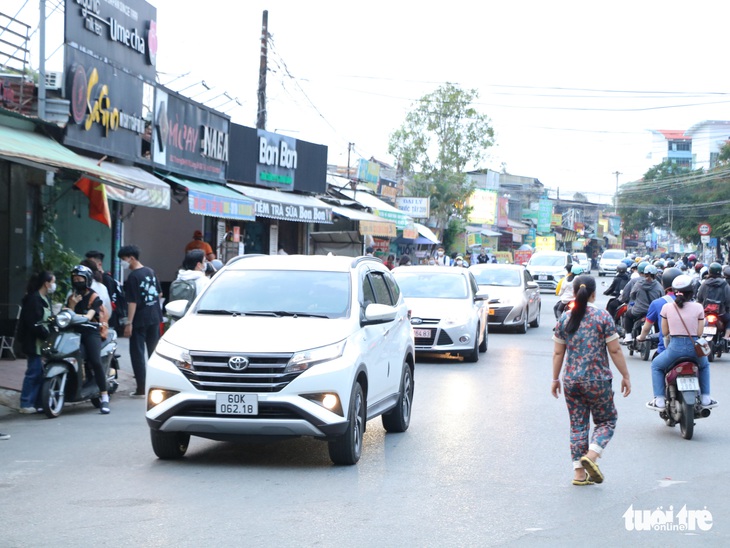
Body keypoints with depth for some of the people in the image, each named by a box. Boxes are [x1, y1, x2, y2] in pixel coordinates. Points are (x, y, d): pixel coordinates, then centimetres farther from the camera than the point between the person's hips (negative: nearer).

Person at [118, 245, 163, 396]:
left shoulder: (133, 277, -15)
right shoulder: (151, 272, 7)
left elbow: (132, 302, -19)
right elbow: (159, 293, 14)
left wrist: (129, 323, -19)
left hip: (140, 320, -7)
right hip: (154, 317, 7)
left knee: (137, 353, -2)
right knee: (154, 352, 16)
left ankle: (141, 387, -4)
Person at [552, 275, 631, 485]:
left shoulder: (565, 318, 3)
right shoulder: (602, 316, -7)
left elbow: (558, 353, 7)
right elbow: (615, 351, -6)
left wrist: (555, 379, 16)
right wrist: (625, 376, 2)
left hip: (571, 381, 3)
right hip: (597, 381, -3)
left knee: (577, 425, 10)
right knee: (606, 420, 13)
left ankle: (579, 473, 8)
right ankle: (591, 456, -9)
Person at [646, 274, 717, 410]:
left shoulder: (667, 307, -2)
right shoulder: (698, 307, -2)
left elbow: (664, 332, 6)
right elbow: (699, 333, 0)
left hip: (675, 347, -1)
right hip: (694, 347, 1)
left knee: (656, 366, 26)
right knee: (704, 365, 36)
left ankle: (659, 400, 14)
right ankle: (705, 398, 28)